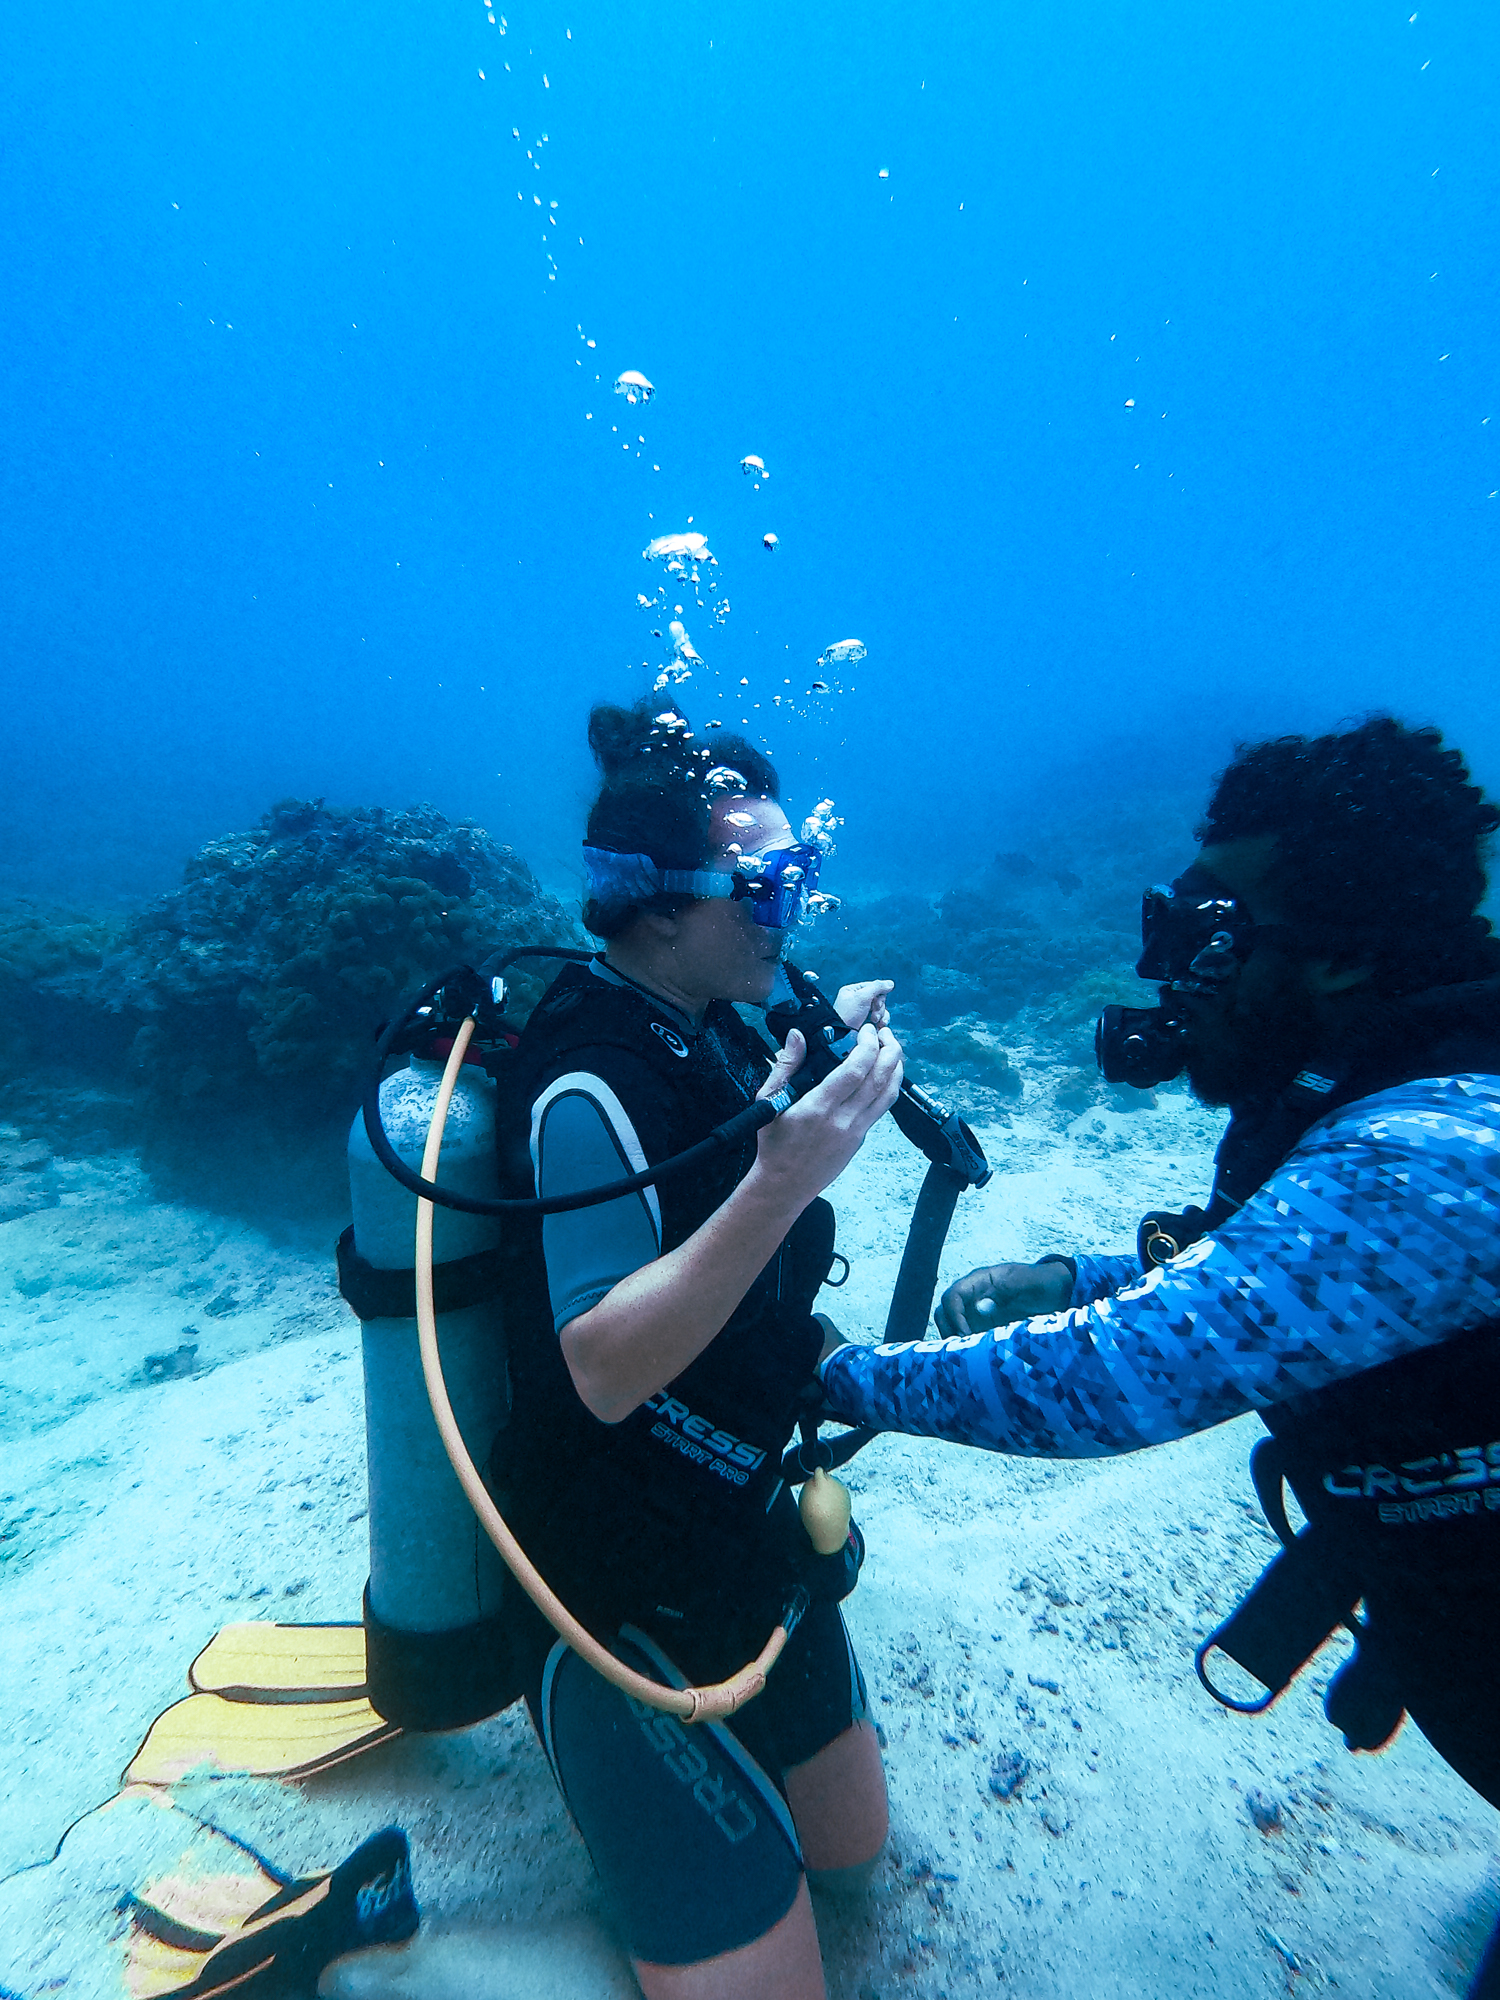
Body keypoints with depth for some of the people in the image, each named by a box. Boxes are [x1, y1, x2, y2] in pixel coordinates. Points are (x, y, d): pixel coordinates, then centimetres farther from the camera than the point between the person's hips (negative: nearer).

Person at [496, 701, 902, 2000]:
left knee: (850, 1844, 24)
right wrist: (783, 1179, -43)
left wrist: (826, 1066, 1)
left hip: (744, 1535, 8)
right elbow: (604, 1370, -31)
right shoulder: (592, 1083, -26)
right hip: (628, 1592, -8)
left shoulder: (709, 1023, -1)